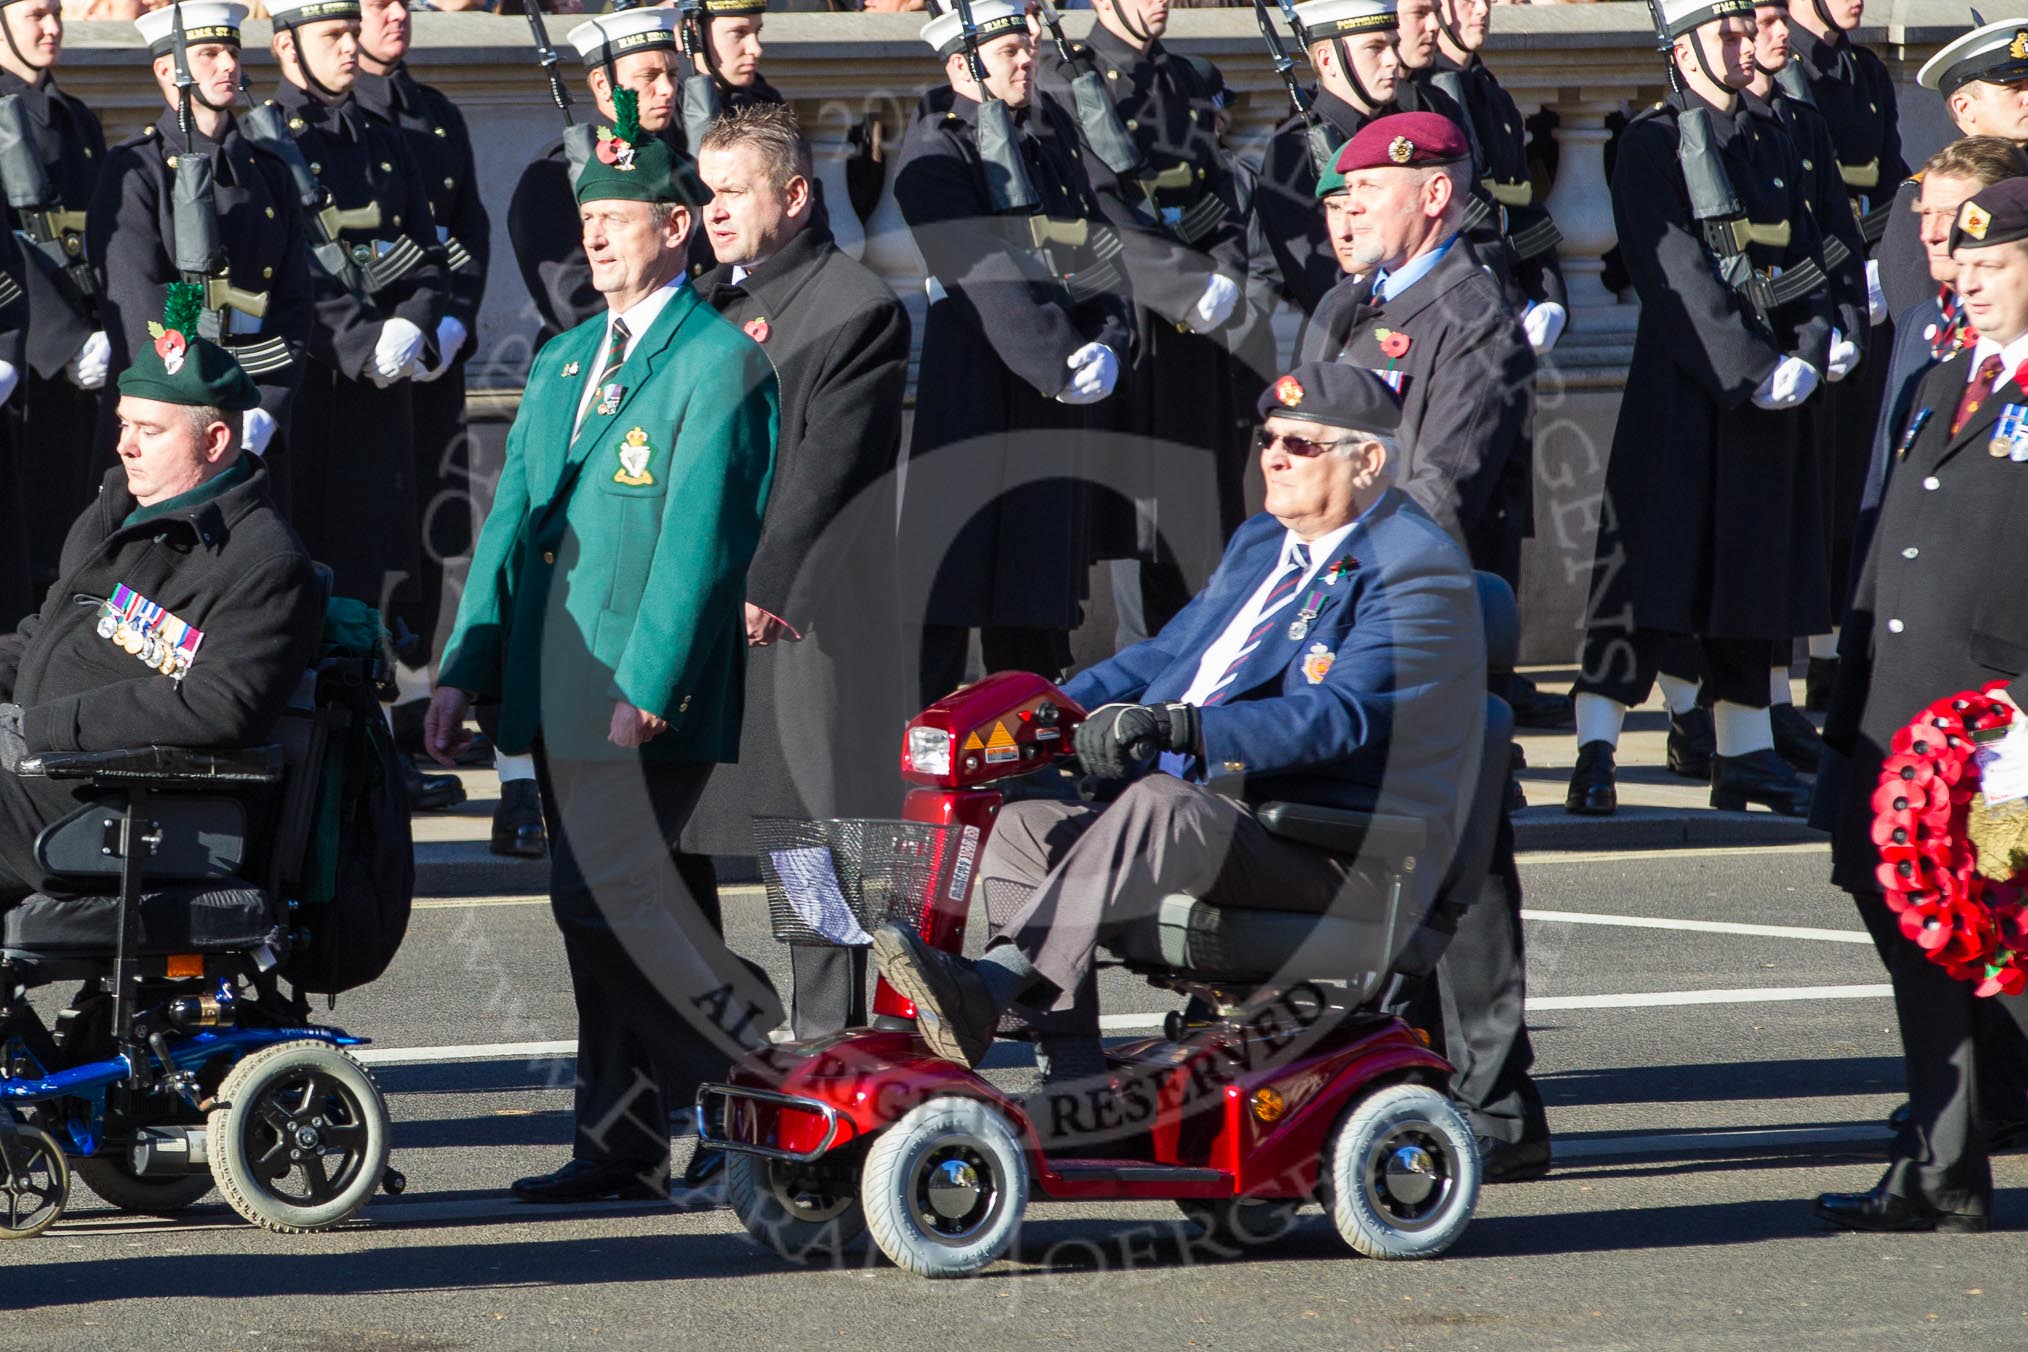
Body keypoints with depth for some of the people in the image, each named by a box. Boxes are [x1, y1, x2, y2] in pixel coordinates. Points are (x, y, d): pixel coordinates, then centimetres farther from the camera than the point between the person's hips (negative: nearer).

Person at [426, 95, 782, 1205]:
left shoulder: (718, 361, -7)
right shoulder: (563, 362, 18)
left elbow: (699, 533, -14)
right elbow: (514, 517, 17)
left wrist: (646, 687, -20)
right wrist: (466, 667, 8)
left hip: (651, 687, -8)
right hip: (558, 684, 8)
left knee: (611, 895, -14)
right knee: (594, 908, 8)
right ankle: (624, 1141, 12)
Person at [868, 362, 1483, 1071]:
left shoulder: (1418, 567, -8)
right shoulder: (1260, 543, 23)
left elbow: (1344, 715, -23)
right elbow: (1165, 656, 22)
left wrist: (1180, 727, -35)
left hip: (1337, 852, -9)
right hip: (1210, 820, 9)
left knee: (1160, 803, -36)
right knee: (1022, 827, -9)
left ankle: (986, 987, -50)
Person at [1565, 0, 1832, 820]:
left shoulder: (1771, 142, 14)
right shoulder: (1652, 142, -7)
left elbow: (1804, 262, 12)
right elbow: (1678, 275, -14)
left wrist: (1804, 358, -4)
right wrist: (1749, 371, -17)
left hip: (1768, 388, 7)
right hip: (1680, 383, -7)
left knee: (1753, 566, 10)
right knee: (1647, 564, -9)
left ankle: (1745, 753, 16)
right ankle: (1596, 753, -9)